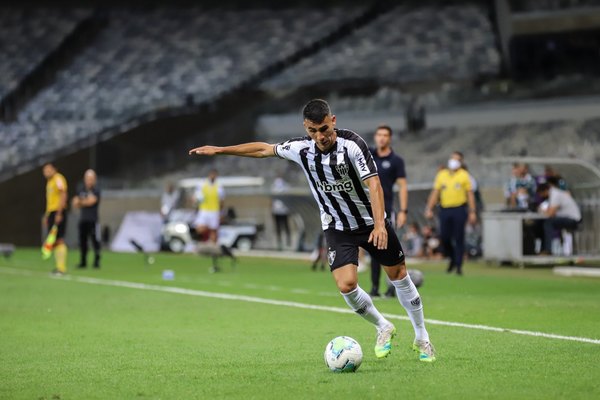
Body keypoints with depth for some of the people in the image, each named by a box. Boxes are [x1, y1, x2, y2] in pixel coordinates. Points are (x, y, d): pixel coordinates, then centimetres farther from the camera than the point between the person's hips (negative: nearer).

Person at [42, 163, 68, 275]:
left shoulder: (58, 179, -10)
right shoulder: (49, 182, 19)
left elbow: (63, 196, -17)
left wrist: (59, 213, -22)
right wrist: (46, 215, 23)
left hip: (58, 212, -10)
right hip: (51, 212, 10)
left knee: (59, 240, -11)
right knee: (53, 241, 8)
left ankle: (62, 268, -13)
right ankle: (58, 266, 11)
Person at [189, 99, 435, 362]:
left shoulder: (352, 144, -24)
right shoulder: (301, 148, -11)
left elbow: (373, 183, -29)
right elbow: (263, 149, 4)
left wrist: (379, 224, -41)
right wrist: (219, 150, 8)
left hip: (371, 222, -2)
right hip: (337, 228, 2)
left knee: (398, 275, 6)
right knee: (346, 285, -16)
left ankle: (422, 338, 26)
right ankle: (383, 328, 12)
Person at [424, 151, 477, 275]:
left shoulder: (464, 175, 5)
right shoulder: (441, 175, 12)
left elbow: (470, 194, 4)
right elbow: (435, 193, 12)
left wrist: (472, 212, -3)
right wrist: (429, 209, 3)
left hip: (459, 210, -3)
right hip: (444, 209, 3)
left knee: (459, 238, -4)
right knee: (444, 237, -1)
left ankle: (458, 265, 1)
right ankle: (452, 259, 24)